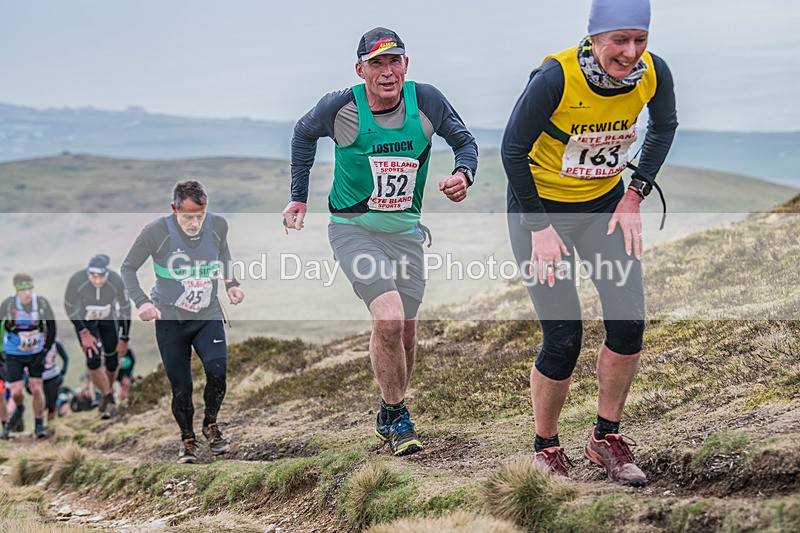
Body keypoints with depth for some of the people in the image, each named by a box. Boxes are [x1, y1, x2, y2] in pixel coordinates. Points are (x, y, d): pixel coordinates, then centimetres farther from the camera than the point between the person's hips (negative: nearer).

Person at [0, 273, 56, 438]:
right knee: (16, 392, -5)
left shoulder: (42, 303, -15)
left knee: (37, 389, 0)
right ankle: (19, 408, 31)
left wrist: (47, 349, 1)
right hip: (14, 355, -1)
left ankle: (39, 424, 18)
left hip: (36, 352, 1)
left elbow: (51, 326, 0)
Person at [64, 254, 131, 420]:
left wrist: (124, 339, -10)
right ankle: (106, 395, 4)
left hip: (108, 319, 1)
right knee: (93, 360, -16)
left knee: (112, 362, 4)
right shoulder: (77, 280, -33)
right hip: (84, 320, -1)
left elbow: (125, 309, -14)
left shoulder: (116, 281, -29)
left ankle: (109, 389, 35)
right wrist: (83, 333, -21)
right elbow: (69, 307, -16)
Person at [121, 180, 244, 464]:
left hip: (208, 315, 2)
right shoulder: (157, 232, -18)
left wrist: (231, 283, 4)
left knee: (217, 371, -18)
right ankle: (187, 439, 26)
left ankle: (210, 424, 9)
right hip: (170, 319, -2)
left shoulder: (218, 225, -8)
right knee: (181, 387, 1)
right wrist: (141, 301, -22)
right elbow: (128, 268, -7)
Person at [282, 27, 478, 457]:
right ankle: (396, 417, -2)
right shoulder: (340, 108, -15)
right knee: (389, 319, -21)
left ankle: (389, 416, 33)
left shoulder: (427, 101, -10)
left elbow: (464, 141, 8)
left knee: (405, 329, 9)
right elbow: (304, 133, 8)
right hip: (353, 228, -3)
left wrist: (463, 174, -14)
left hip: (405, 230, 4)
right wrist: (299, 196, 10)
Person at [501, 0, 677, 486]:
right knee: (563, 340, -8)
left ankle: (607, 437, 11)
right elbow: (513, 150, -17)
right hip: (540, 205, -4)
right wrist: (540, 228, -16)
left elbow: (665, 126, 6)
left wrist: (635, 195, -1)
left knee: (629, 322, -8)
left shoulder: (653, 72, -16)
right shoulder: (556, 77, -29)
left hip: (606, 203, 4)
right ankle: (546, 450, 14)